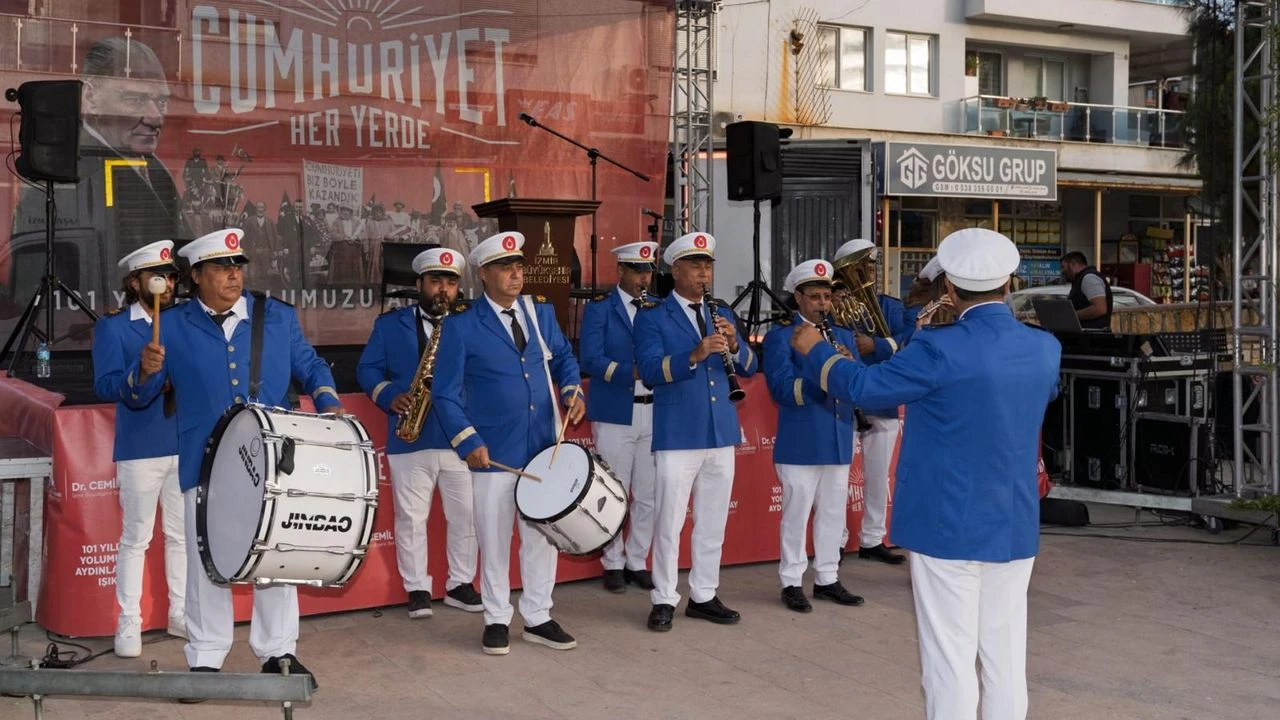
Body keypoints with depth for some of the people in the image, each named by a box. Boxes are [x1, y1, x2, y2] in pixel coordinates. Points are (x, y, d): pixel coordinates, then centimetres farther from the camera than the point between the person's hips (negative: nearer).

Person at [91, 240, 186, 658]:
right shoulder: (112, 327, 1)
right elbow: (105, 385, -12)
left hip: (187, 446, 4)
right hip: (140, 448, -4)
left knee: (183, 533, 11)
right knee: (136, 537, 1)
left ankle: (181, 614, 23)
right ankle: (129, 623, 9)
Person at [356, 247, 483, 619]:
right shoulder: (390, 324, 8)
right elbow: (367, 369, 6)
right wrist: (389, 396, -11)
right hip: (410, 439, -1)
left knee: (466, 516, 6)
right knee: (411, 518, 3)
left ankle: (461, 584, 20)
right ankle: (417, 589, 14)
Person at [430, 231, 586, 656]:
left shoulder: (541, 311, 7)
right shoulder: (461, 324, -6)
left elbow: (563, 357, 19)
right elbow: (446, 393, -6)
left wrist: (572, 389, -2)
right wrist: (468, 441, -17)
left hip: (544, 447, 4)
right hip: (493, 453, -4)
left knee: (543, 535, 10)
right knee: (494, 540, 6)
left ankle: (538, 618, 23)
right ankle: (496, 621, 20)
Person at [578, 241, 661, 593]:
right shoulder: (599, 309, 0)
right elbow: (590, 360, -11)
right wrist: (631, 372, -24)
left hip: (655, 412, 4)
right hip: (615, 414, -3)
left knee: (649, 495, 7)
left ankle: (637, 562, 20)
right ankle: (614, 564, 15)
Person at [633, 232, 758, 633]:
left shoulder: (721, 315, 14)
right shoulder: (652, 318, -2)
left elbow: (748, 369, 7)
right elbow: (650, 371, -16)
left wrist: (734, 344, -13)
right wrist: (695, 355, -29)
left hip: (721, 431, 5)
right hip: (678, 434, -5)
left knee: (713, 521, 10)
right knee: (669, 520, -1)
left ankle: (704, 596, 21)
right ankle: (664, 600, 9)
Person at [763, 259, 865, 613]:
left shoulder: (843, 336, 14)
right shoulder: (781, 336, -4)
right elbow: (782, 389, -15)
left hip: (839, 441, 6)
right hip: (801, 444, -6)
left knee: (833, 513, 12)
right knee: (797, 514, 1)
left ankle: (827, 579, 23)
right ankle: (792, 582, 12)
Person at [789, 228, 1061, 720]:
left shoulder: (941, 349, -18)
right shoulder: (1045, 348, 0)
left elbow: (863, 386, -10)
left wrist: (814, 350, 9)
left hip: (947, 525, -5)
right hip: (1014, 526, 6)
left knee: (950, 659, 1)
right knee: (1006, 656, 12)